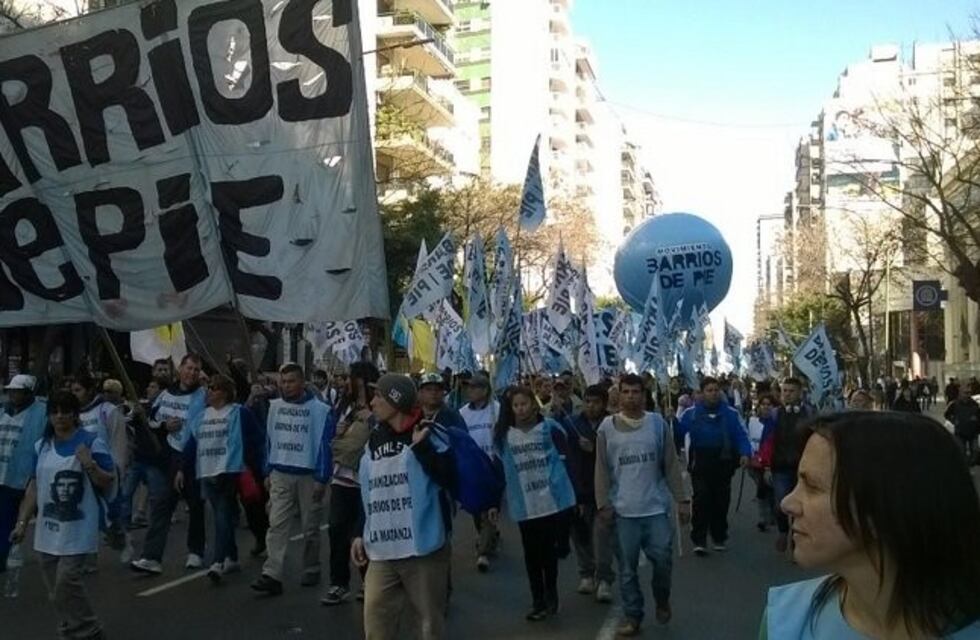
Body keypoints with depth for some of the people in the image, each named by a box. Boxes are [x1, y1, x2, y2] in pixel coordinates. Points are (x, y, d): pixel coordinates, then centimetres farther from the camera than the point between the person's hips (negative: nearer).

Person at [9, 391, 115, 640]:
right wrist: (22, 522, 11)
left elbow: (109, 484, -8)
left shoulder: (92, 443, -9)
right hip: (47, 530, 6)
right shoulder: (41, 446, 8)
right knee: (57, 589, 12)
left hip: (77, 530, -6)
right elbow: (34, 486, 14)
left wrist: (90, 465, -25)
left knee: (66, 584, -12)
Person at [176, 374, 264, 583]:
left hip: (229, 471, -6)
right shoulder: (200, 417, 15)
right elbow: (190, 444, 16)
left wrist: (253, 469, -9)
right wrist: (182, 469, 12)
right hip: (207, 473, 6)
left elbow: (253, 441, -6)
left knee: (223, 517, -12)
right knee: (222, 516, 12)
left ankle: (218, 562, -15)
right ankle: (231, 558, 21)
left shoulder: (240, 413, -5)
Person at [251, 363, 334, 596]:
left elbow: (325, 445, -9)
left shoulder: (320, 410, -9)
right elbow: (270, 441, 11)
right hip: (280, 475, 3)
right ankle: (271, 575, -8)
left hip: (308, 476, -3)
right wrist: (267, 473, 9)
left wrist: (322, 479, -12)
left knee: (310, 527, 8)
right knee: (277, 525, -6)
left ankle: (311, 570, 24)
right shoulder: (274, 406, 6)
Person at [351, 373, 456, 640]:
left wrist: (421, 446, -21)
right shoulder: (374, 440, 13)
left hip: (423, 548, -5)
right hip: (382, 553, 5)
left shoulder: (426, 434, -6)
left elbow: (449, 478, -17)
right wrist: (361, 533, 19)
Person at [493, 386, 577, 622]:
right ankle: (539, 601, 22)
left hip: (553, 501, -2)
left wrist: (578, 496, -6)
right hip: (524, 505, 2)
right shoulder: (503, 434, 2)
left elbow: (567, 461, -4)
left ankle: (550, 596, 29)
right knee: (532, 553, 9)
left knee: (549, 550, 10)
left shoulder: (550, 428, -6)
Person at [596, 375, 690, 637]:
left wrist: (682, 499, 2)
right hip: (624, 510, 0)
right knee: (628, 567, 7)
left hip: (657, 507, 1)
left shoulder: (658, 423, 0)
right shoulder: (607, 427, -2)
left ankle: (662, 600, 33)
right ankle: (632, 615, 22)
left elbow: (671, 465, 3)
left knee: (663, 560, 4)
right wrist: (603, 503, -4)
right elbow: (602, 469, 1)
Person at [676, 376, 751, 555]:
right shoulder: (691, 413, -1)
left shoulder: (730, 413, 2)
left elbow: (741, 435, -3)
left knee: (721, 501, 11)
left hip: (723, 464, 2)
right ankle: (699, 540, -2)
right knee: (701, 500, -9)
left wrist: (745, 453, -19)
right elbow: (678, 433, -6)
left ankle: (719, 537, 27)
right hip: (700, 464, -2)